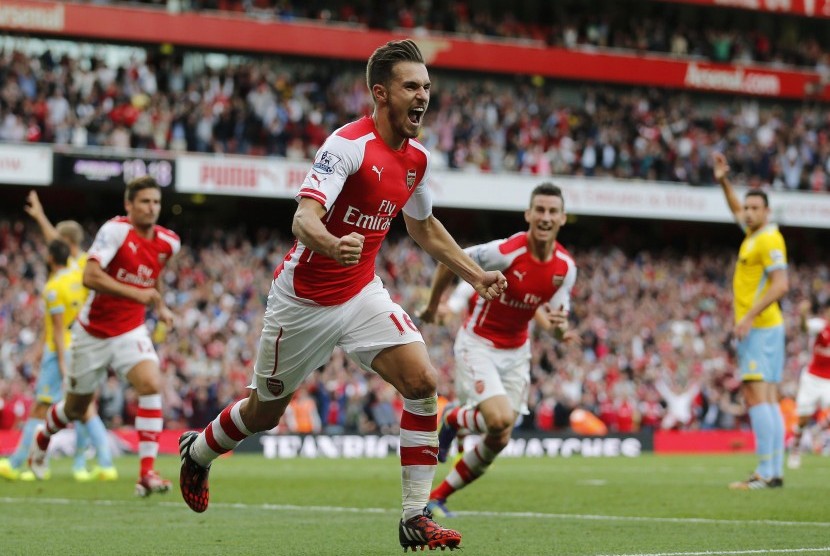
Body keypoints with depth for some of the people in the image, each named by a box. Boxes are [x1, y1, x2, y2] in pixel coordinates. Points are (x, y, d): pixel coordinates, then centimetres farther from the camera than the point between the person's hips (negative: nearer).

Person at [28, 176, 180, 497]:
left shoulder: (168, 243, -1)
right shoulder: (116, 230, -19)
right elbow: (90, 276, -31)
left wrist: (160, 306, 13)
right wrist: (135, 293, -37)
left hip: (130, 332, 3)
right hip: (93, 332, -3)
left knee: (151, 384, -24)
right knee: (76, 408, 12)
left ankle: (147, 473, -25)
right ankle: (43, 440, 48)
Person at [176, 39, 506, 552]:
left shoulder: (417, 159, 1)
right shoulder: (349, 145, -22)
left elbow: (425, 227, 21)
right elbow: (304, 219, -34)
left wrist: (475, 274, 16)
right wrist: (333, 245, -55)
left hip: (363, 294, 6)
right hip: (305, 299, -6)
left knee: (422, 382, -16)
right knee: (266, 412, 12)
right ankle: (198, 451, 45)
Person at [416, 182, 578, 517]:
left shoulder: (565, 267, -8)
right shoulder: (505, 252, -25)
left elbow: (549, 317, 3)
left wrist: (558, 327, -22)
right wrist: (433, 306, 0)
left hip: (516, 351, 6)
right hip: (478, 345, -6)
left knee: (498, 442, 3)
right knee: (499, 419, -25)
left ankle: (437, 498, 20)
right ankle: (453, 418, 10)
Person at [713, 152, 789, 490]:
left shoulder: (769, 240, -13)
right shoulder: (753, 234, 13)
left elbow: (781, 284, -22)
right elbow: (737, 210, 35)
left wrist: (749, 316, -25)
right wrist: (723, 182, 25)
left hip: (759, 328, -10)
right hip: (759, 328, 10)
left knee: (756, 398, -15)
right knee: (768, 400, 7)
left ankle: (766, 472, -20)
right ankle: (775, 472, 7)